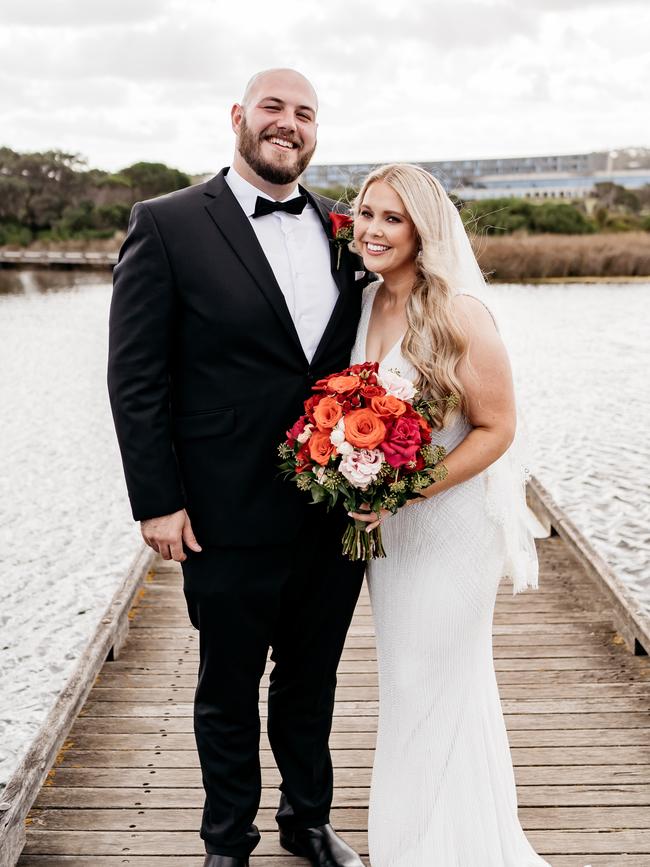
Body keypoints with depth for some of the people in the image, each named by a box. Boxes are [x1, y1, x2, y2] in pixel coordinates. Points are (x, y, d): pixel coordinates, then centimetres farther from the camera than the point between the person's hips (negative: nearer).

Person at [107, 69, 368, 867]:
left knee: (311, 682, 21)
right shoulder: (168, 225, -8)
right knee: (229, 692, 15)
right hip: (231, 521, -4)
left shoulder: (340, 231, 6)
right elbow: (135, 376, -9)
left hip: (336, 515, 4)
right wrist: (156, 501, -12)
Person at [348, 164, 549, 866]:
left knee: (437, 683, 7)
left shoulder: (458, 315, -20)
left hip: (450, 518, -6)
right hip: (384, 521, 7)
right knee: (403, 677, 19)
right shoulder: (365, 305, 1)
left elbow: (496, 428, -17)